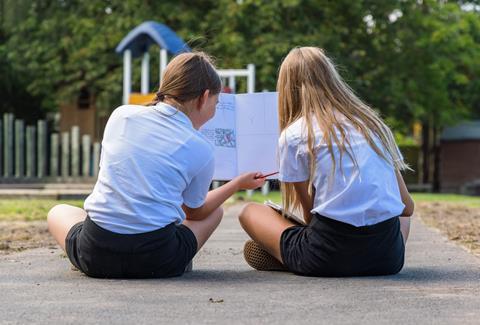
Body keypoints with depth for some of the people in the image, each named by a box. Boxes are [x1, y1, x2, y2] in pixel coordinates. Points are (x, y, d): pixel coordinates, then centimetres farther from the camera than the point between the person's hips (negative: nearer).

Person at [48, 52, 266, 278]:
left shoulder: (121, 114, 6)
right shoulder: (200, 149, -1)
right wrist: (238, 184, 30)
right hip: (156, 263, -1)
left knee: (59, 211, 34)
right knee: (215, 211, 27)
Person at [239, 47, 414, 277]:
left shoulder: (293, 135, 4)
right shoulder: (373, 122, 16)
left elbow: (309, 212, 6)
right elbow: (407, 206, 17)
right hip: (388, 257, 2)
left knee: (250, 212, 24)